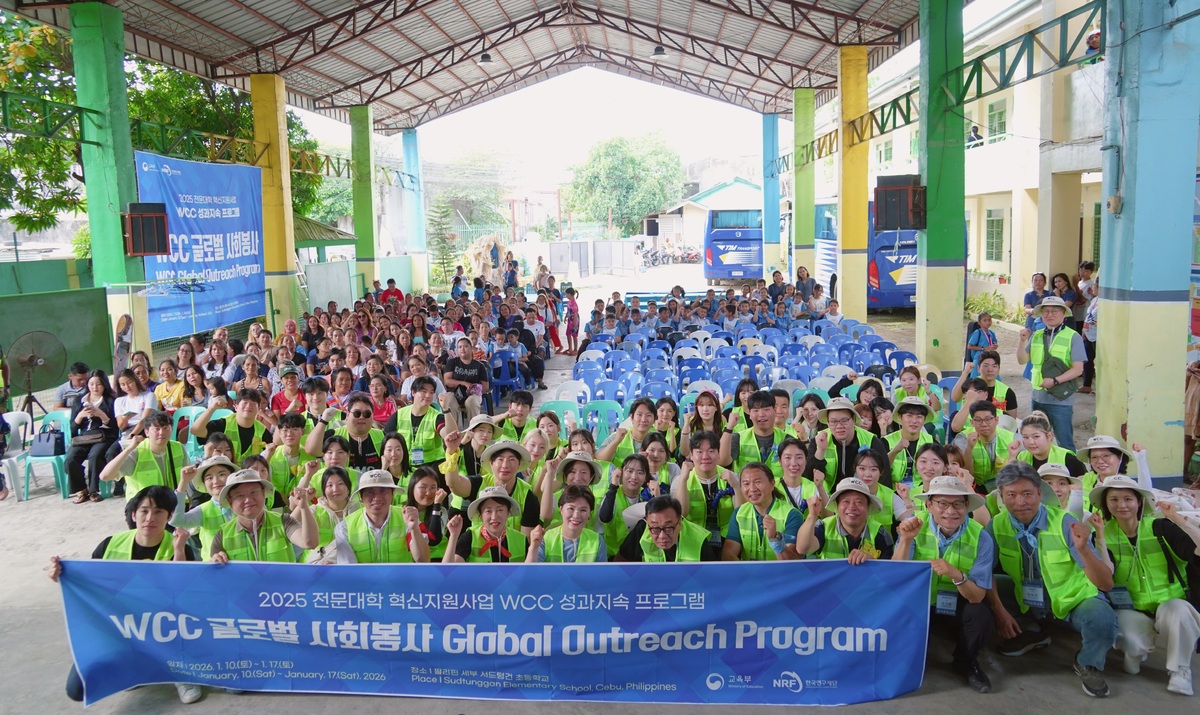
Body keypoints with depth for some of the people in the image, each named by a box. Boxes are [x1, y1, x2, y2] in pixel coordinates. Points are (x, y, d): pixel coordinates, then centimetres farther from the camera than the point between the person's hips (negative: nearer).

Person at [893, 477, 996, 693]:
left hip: (960, 605, 0)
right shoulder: (915, 528, -14)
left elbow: (977, 596, -18)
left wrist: (957, 575, -38)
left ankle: (966, 663, 4)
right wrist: (906, 540, -34)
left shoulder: (981, 538, -15)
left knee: (981, 615, -30)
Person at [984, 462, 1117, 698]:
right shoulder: (997, 525, -14)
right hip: (1025, 599, 4)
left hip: (1073, 599, -3)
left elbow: (1106, 584, -26)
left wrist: (1083, 549, -43)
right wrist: (999, 611, -16)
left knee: (1102, 620, -33)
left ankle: (1088, 664, 3)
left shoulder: (1063, 522, -23)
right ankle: (1029, 632, 11)